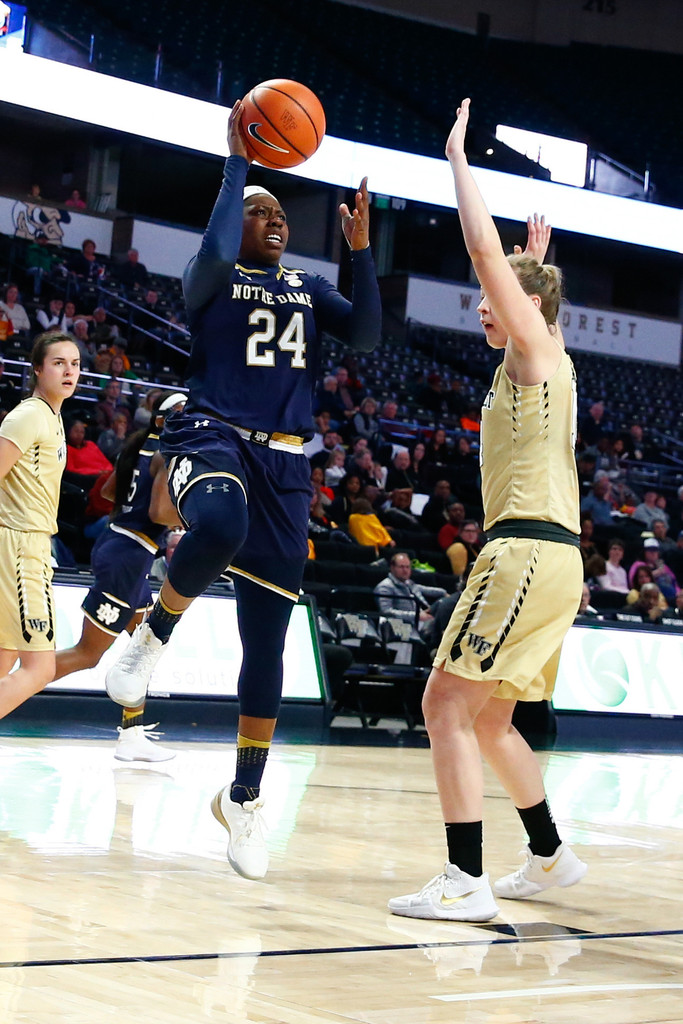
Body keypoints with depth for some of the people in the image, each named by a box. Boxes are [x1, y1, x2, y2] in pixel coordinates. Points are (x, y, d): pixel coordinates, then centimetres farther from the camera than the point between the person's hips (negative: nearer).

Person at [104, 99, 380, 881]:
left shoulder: (309, 286, 19)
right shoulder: (210, 278, 6)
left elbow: (366, 338, 4)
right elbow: (215, 252, -18)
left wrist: (361, 250, -5)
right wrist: (237, 163, -8)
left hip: (283, 462, 4)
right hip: (211, 435, -4)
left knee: (267, 639, 2)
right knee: (218, 528, -43)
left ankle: (244, 799, 15)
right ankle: (155, 632, -13)